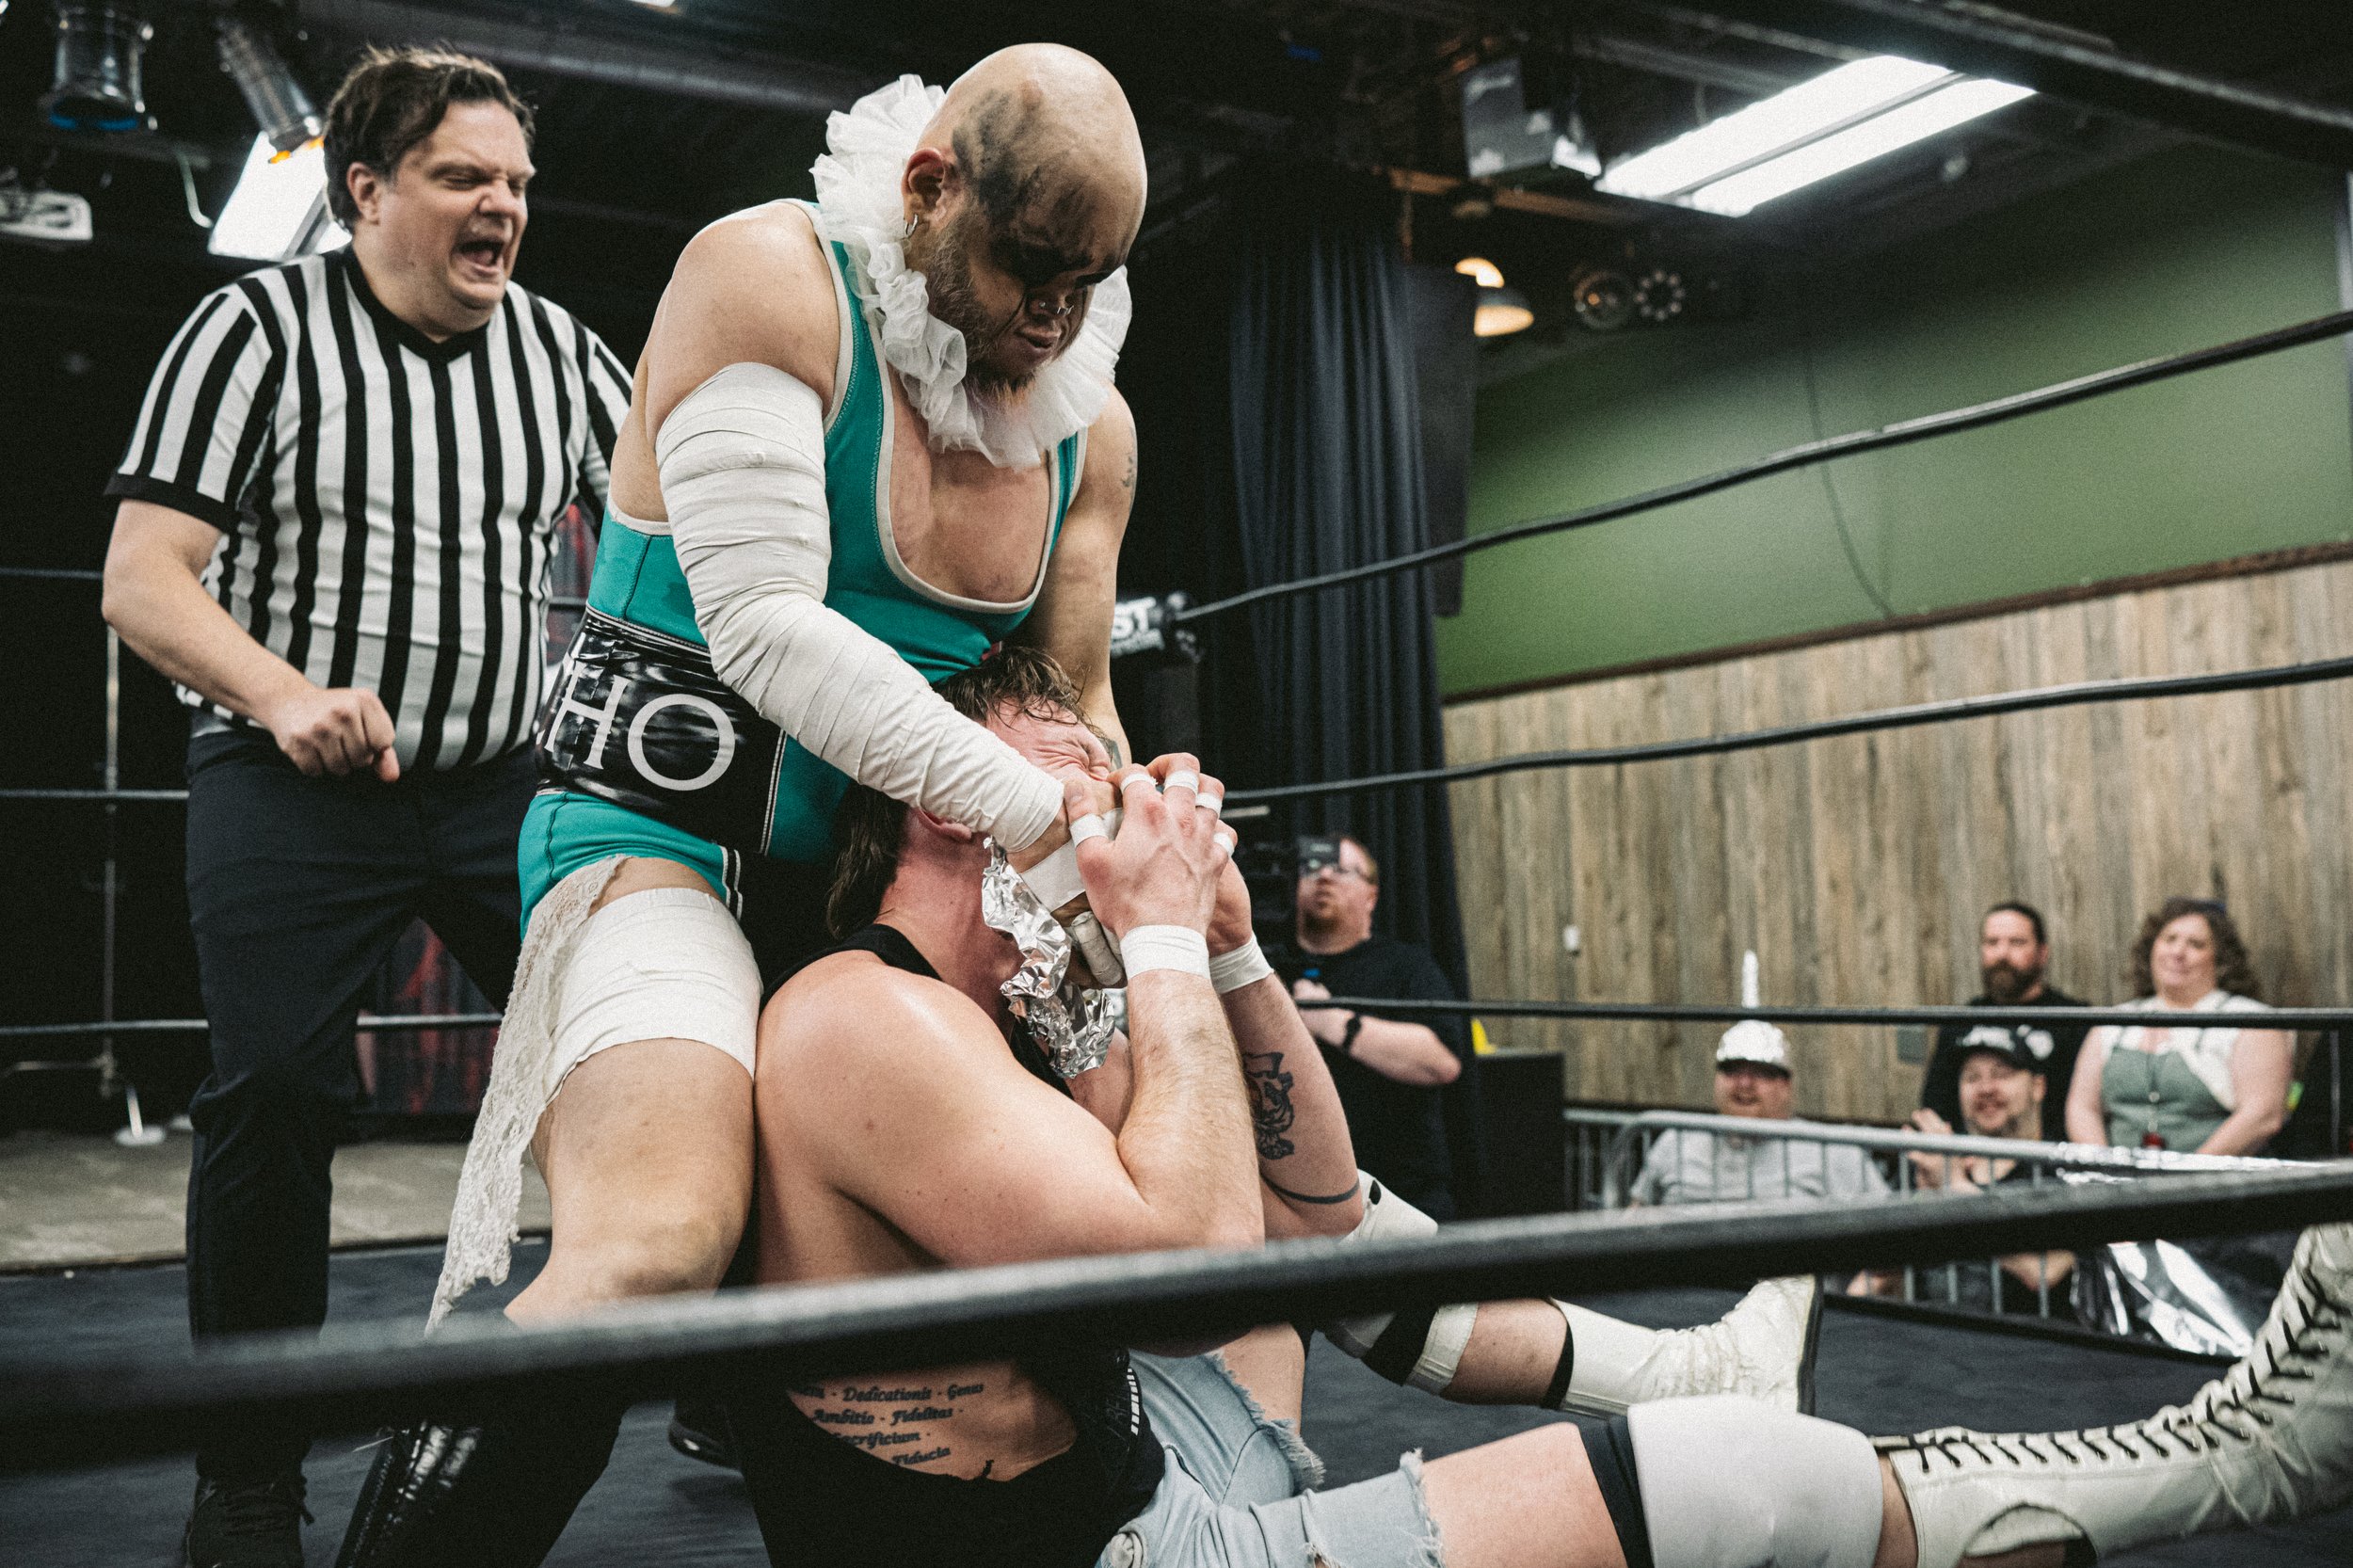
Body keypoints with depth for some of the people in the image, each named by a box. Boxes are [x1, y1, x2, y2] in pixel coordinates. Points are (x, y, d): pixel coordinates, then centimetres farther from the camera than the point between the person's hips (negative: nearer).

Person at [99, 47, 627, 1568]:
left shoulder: (561, 349, 9)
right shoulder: (258, 329, -2)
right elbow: (142, 581, -7)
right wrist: (283, 694, -24)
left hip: (512, 780, 3)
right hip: (289, 789, -3)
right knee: (275, 1095, -9)